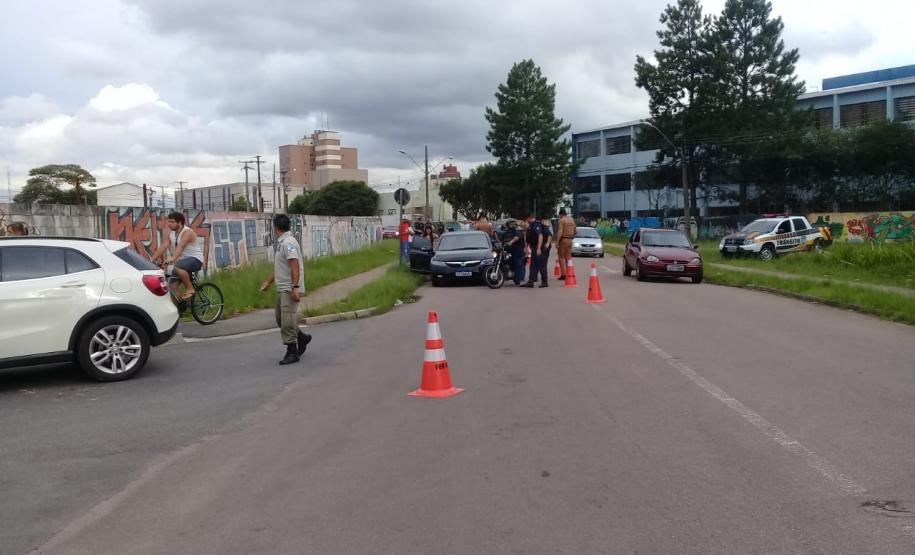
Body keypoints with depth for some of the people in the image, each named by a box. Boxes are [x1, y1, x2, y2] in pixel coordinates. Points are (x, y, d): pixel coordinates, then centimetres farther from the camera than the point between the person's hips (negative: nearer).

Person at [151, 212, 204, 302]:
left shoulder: (187, 232, -17)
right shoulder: (170, 234, 6)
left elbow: (180, 246, -33)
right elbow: (162, 247, -4)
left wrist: (172, 259, -48)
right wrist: (152, 260, -16)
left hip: (195, 259, -8)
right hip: (181, 261, 8)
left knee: (178, 267, -36)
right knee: (172, 285, -5)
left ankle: (190, 289, -20)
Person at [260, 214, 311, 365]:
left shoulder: (288, 242, -16)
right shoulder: (281, 242, 16)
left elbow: (295, 266, -25)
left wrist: (295, 287, -30)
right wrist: (269, 281, 33)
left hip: (290, 289, -10)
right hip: (282, 288, 10)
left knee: (287, 320, -9)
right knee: (280, 318, 17)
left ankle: (292, 352, -3)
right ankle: (302, 337, 29)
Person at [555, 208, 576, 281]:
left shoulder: (562, 220, -11)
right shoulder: (572, 220, 11)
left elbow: (560, 232, -20)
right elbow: (575, 231, 17)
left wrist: (557, 241, -18)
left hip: (563, 240, -7)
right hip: (570, 240, 7)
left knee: (561, 257, 0)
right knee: (568, 257, 12)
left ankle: (563, 274, -6)